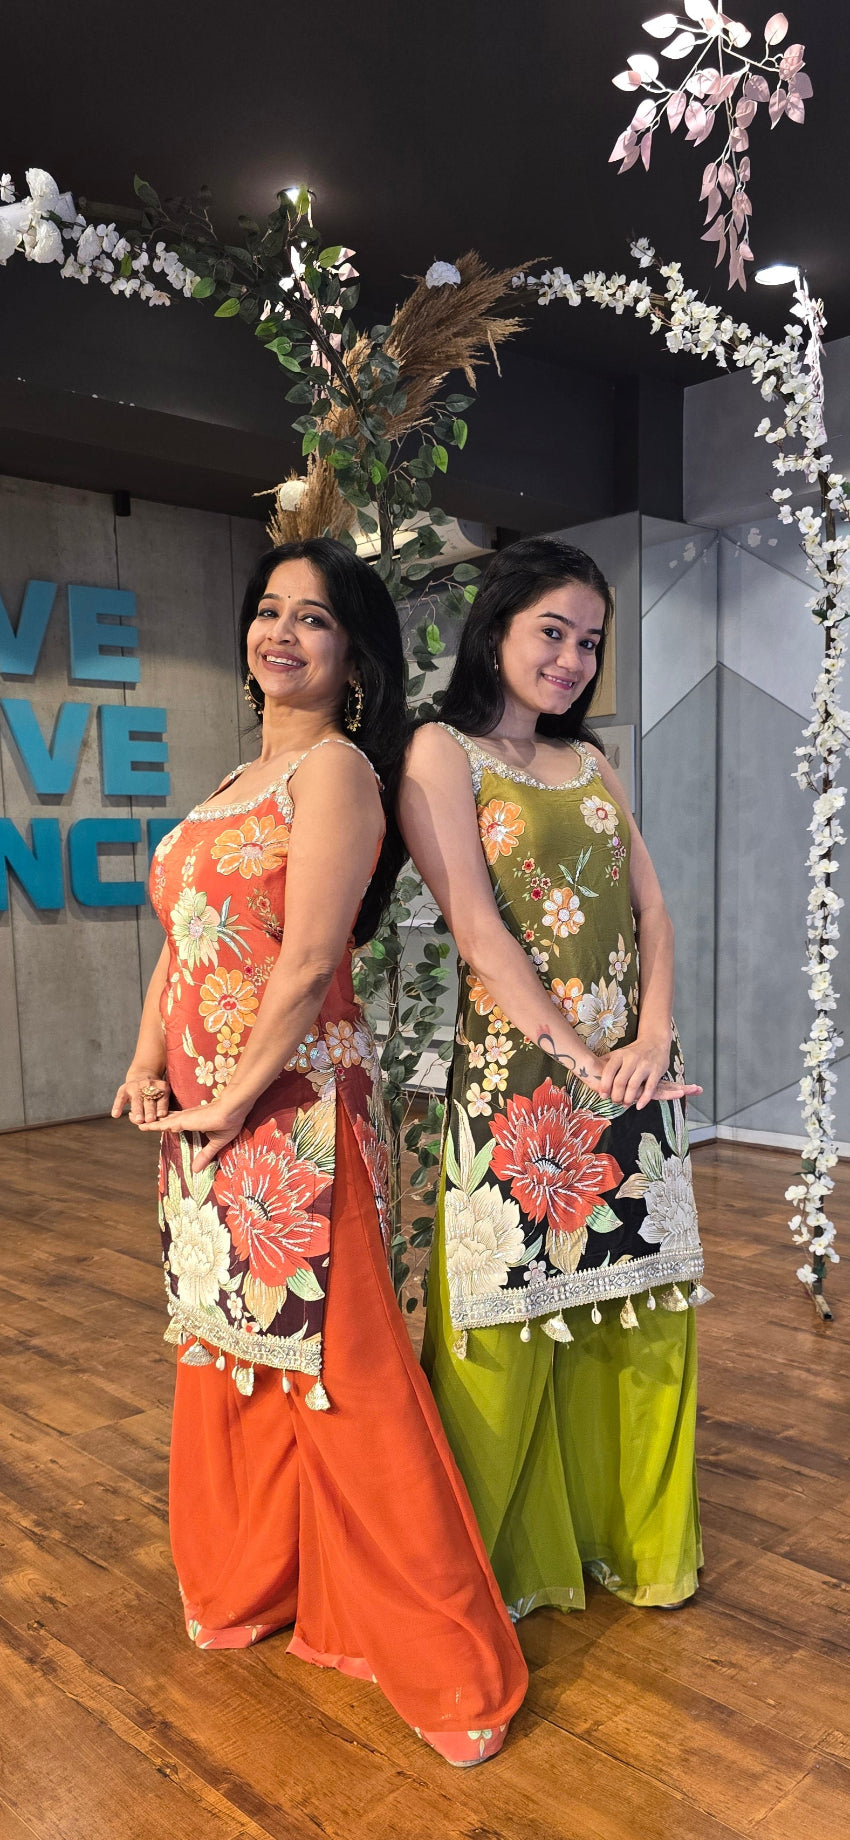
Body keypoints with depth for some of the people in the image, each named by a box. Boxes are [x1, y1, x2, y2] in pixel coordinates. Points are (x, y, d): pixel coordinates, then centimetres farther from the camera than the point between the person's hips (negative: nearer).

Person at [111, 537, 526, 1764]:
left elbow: (306, 963, -18)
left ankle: (441, 1655, 17)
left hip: (291, 1113, -9)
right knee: (227, 1350, 20)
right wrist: (148, 1064, 4)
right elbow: (184, 937, 16)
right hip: (201, 1118, 9)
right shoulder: (240, 780, 17)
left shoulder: (336, 767, -11)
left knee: (331, 1367, -1)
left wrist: (237, 1098, -13)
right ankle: (249, 1582, 42)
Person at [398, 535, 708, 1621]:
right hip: (516, 1071, -6)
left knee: (638, 1306, 12)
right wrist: (578, 1053, -16)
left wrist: (653, 1034, -7)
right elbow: (479, 927, -12)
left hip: (635, 1071, 6)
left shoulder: (591, 763, 16)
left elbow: (650, 906, 9)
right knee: (514, 1312, 3)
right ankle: (501, 1561, 25)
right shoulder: (444, 752, -3)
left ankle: (634, 1536, 33)